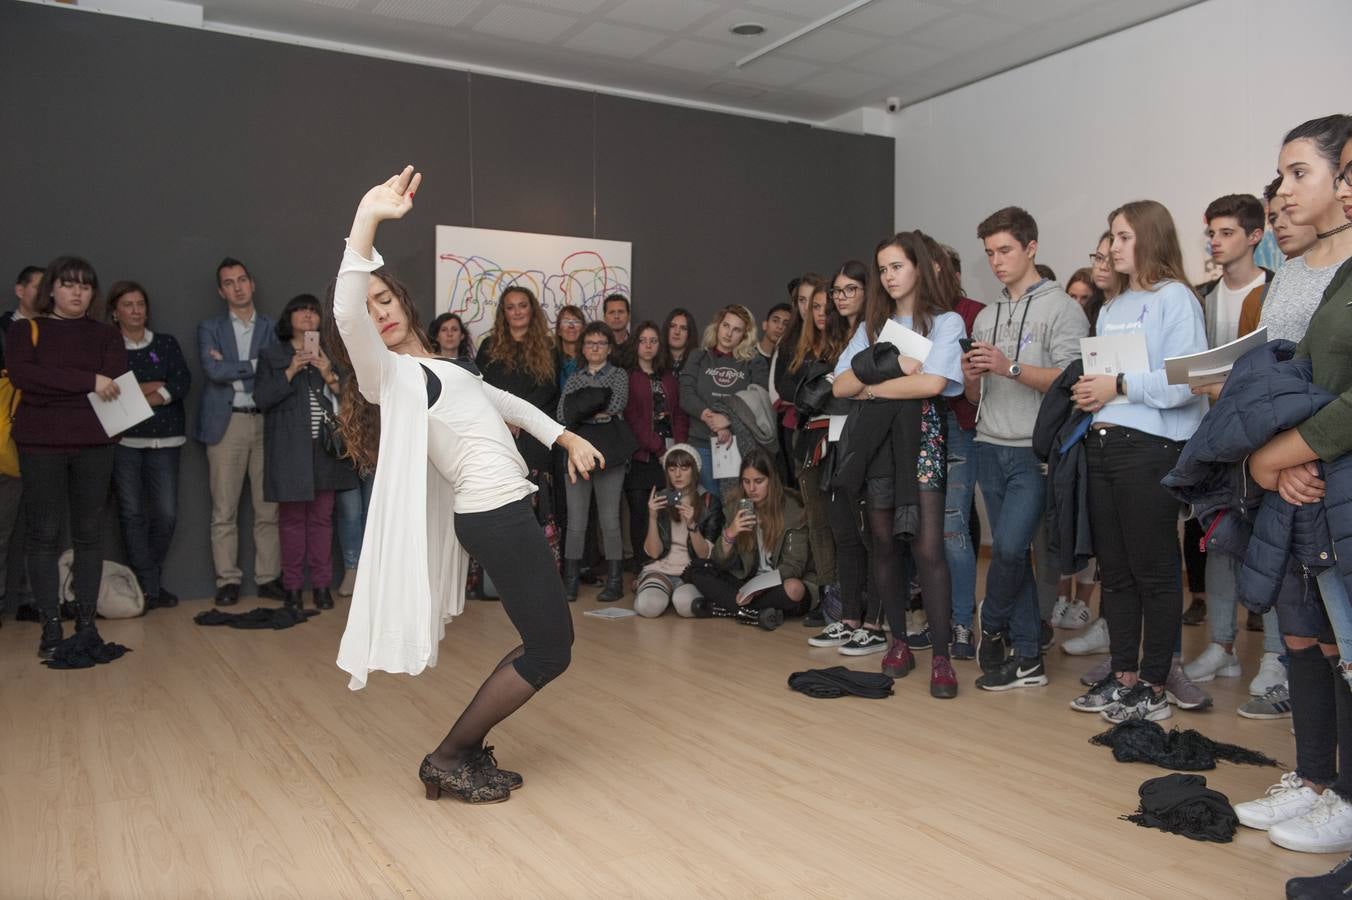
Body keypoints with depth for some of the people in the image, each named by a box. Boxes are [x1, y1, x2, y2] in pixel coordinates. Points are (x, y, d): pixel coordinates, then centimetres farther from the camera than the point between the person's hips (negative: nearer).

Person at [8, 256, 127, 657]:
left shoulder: (106, 335, 10)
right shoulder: (25, 330, 6)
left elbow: (115, 386, -5)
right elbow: (21, 374, -14)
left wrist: (49, 390, -13)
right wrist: (88, 382, -21)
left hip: (94, 445, 1)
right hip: (40, 446, -1)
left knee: (89, 534, 4)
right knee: (44, 536, 0)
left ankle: (86, 622, 11)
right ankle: (51, 627, 6)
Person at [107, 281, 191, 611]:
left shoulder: (166, 343, 13)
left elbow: (183, 384, -1)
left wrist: (135, 395, -8)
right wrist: (157, 386, -6)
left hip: (164, 439, 1)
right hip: (123, 440, -1)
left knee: (166, 514, -3)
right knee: (132, 513, -4)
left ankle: (151, 581, 14)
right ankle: (149, 588, 3)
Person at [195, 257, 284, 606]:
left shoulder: (273, 327, 12)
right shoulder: (209, 328, 9)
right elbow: (214, 371, -8)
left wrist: (231, 370, -6)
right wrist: (254, 365, -4)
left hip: (265, 421, 1)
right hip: (226, 423, 0)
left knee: (268, 508, 2)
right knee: (224, 510, 1)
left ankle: (268, 577, 9)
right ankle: (227, 580, 8)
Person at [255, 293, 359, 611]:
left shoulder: (330, 355, 14)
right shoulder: (272, 355, 9)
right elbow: (261, 399, -1)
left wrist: (330, 376, -9)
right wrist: (290, 372, -11)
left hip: (324, 447, 2)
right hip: (289, 450, -2)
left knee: (322, 518, 3)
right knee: (292, 519, -1)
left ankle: (322, 585, 8)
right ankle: (293, 587, 6)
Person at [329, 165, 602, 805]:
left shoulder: (436, 364, 19)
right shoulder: (387, 373, -8)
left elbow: (503, 401, 29)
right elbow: (346, 312, -28)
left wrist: (567, 439, 24)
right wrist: (366, 221, -38)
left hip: (507, 507, 9)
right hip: (495, 512, -9)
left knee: (547, 643, 13)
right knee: (550, 649, -6)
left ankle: (469, 749, 22)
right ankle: (448, 758, 7)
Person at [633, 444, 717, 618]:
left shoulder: (710, 503, -1)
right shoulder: (658, 500, 4)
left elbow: (705, 554, -5)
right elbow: (653, 552, -2)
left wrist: (692, 525, -22)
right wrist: (652, 517, -17)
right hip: (660, 569, 1)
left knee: (685, 605, -35)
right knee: (647, 606, -32)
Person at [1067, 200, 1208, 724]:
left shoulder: (1175, 299, -4)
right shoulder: (1111, 308, 20)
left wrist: (1121, 386, -13)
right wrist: (1088, 391, 2)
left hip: (1151, 446, -8)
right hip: (1102, 444, 8)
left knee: (1154, 572, 0)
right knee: (1114, 570, 11)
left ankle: (1154, 687, 10)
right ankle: (1123, 677, 21)